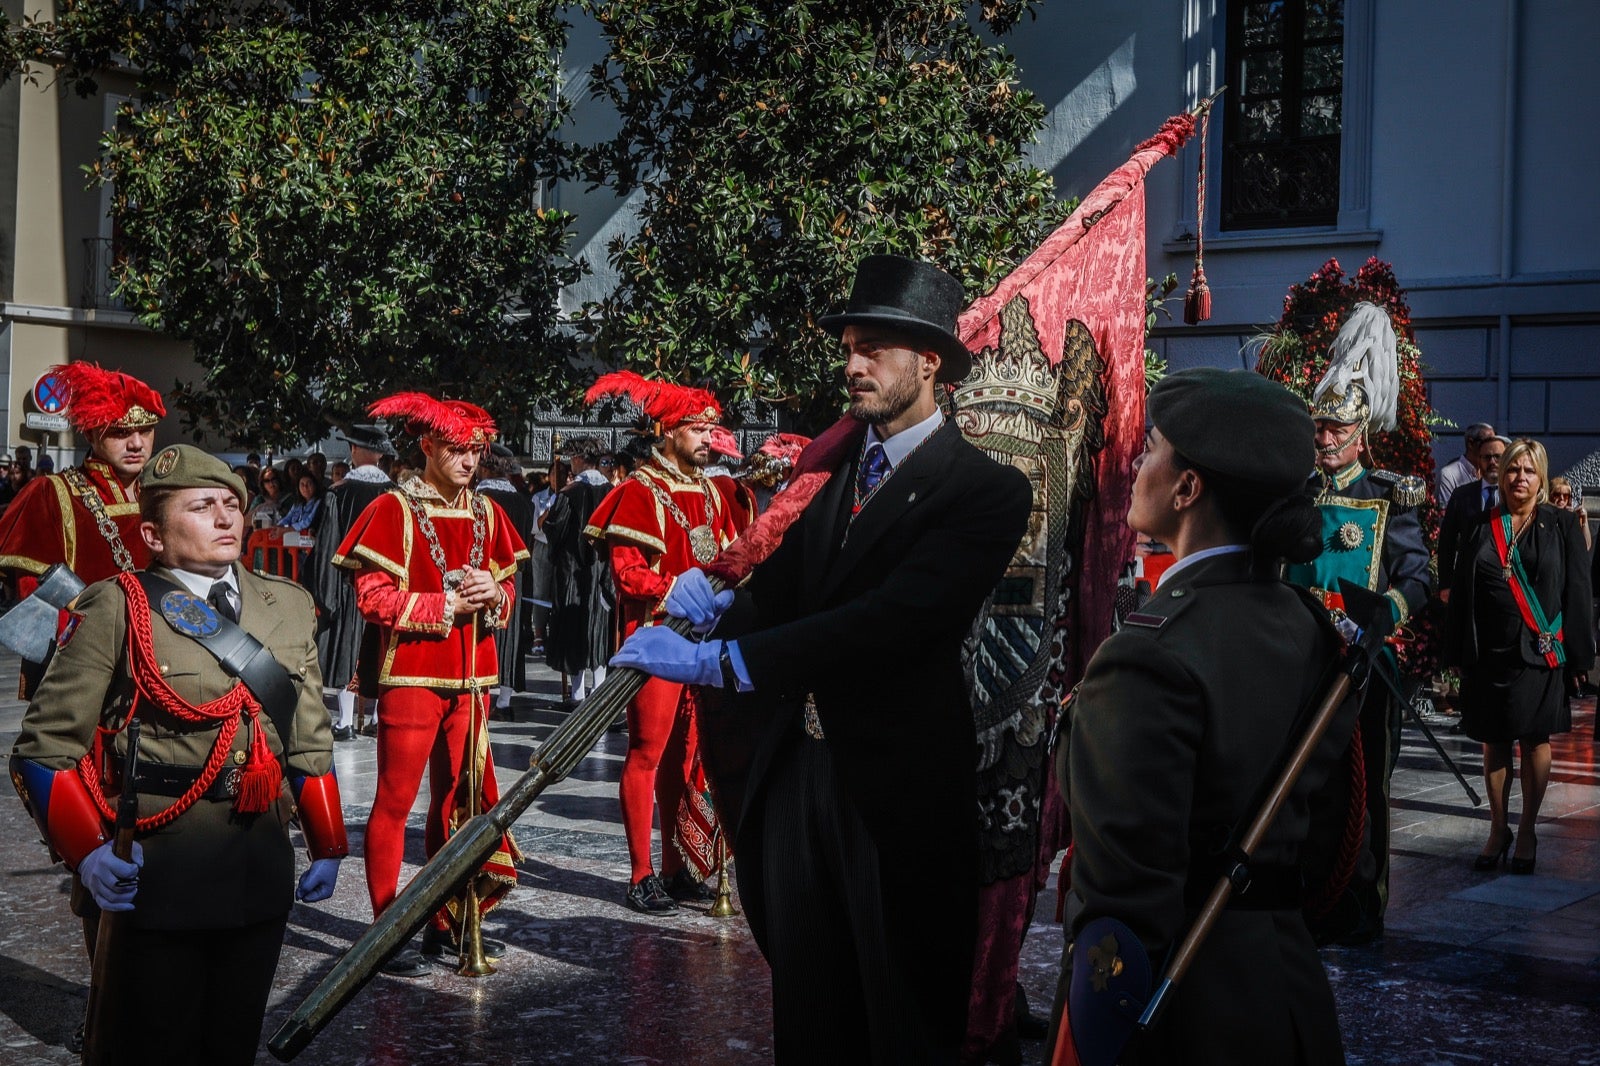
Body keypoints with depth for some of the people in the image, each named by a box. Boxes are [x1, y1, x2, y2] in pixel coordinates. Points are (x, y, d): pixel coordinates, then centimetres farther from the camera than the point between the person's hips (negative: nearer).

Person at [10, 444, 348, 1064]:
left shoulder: (288, 606, 8)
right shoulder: (116, 609, -7)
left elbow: (309, 738, 14)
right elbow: (45, 750, -9)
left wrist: (327, 847, 11)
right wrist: (86, 853, -20)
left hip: (261, 870, 5)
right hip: (151, 874, -5)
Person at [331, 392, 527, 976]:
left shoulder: (485, 512, 11)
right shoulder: (394, 510, -6)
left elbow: (506, 586, 18)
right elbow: (374, 598, -12)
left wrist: (493, 595, -5)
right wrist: (448, 605, -16)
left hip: (471, 676, 6)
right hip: (412, 674, -6)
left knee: (458, 797, 12)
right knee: (395, 801, -1)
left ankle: (449, 922, 22)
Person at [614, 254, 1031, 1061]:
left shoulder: (985, 491, -12)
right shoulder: (831, 469, 11)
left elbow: (892, 618, -25)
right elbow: (780, 591, 5)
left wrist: (720, 659, -29)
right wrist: (718, 607, -19)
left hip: (896, 787, -6)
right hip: (792, 773, 6)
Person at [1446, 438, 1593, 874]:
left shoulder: (1561, 526, 1)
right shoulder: (1481, 530, 6)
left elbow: (1576, 592, 0)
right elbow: (1461, 594, 8)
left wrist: (1577, 656, -5)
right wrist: (1458, 653, 3)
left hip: (1540, 653, -2)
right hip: (1489, 653, 2)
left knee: (1535, 740, 3)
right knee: (1494, 742, 7)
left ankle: (1527, 833, 14)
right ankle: (1498, 830, 18)